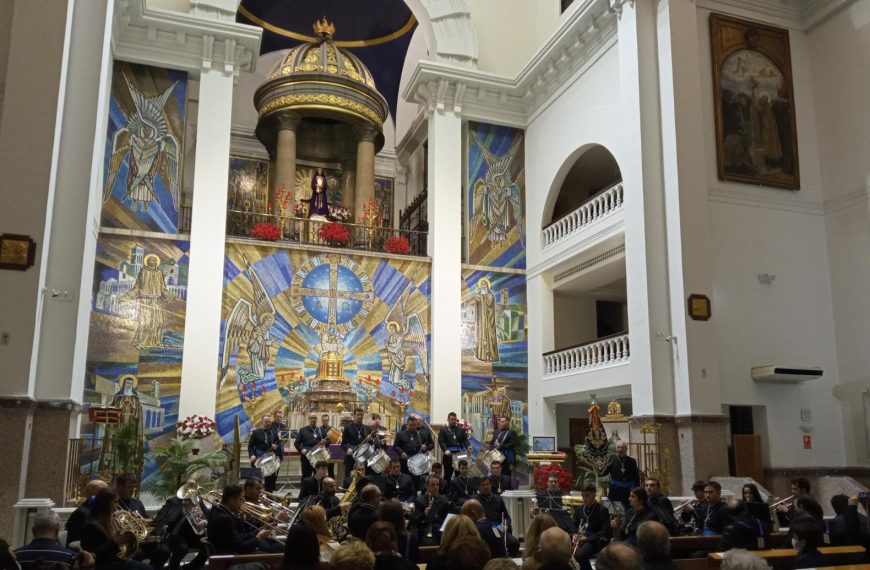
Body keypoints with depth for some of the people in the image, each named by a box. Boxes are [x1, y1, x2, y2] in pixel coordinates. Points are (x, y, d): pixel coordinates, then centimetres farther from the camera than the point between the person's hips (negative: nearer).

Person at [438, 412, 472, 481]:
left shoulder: (461, 429, 15)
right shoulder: (443, 429, 5)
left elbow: (465, 440, 8)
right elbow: (441, 441, -5)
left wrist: (468, 447, -13)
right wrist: (446, 450, -22)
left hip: (459, 454, 3)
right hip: (448, 455, -3)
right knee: (447, 473, 3)